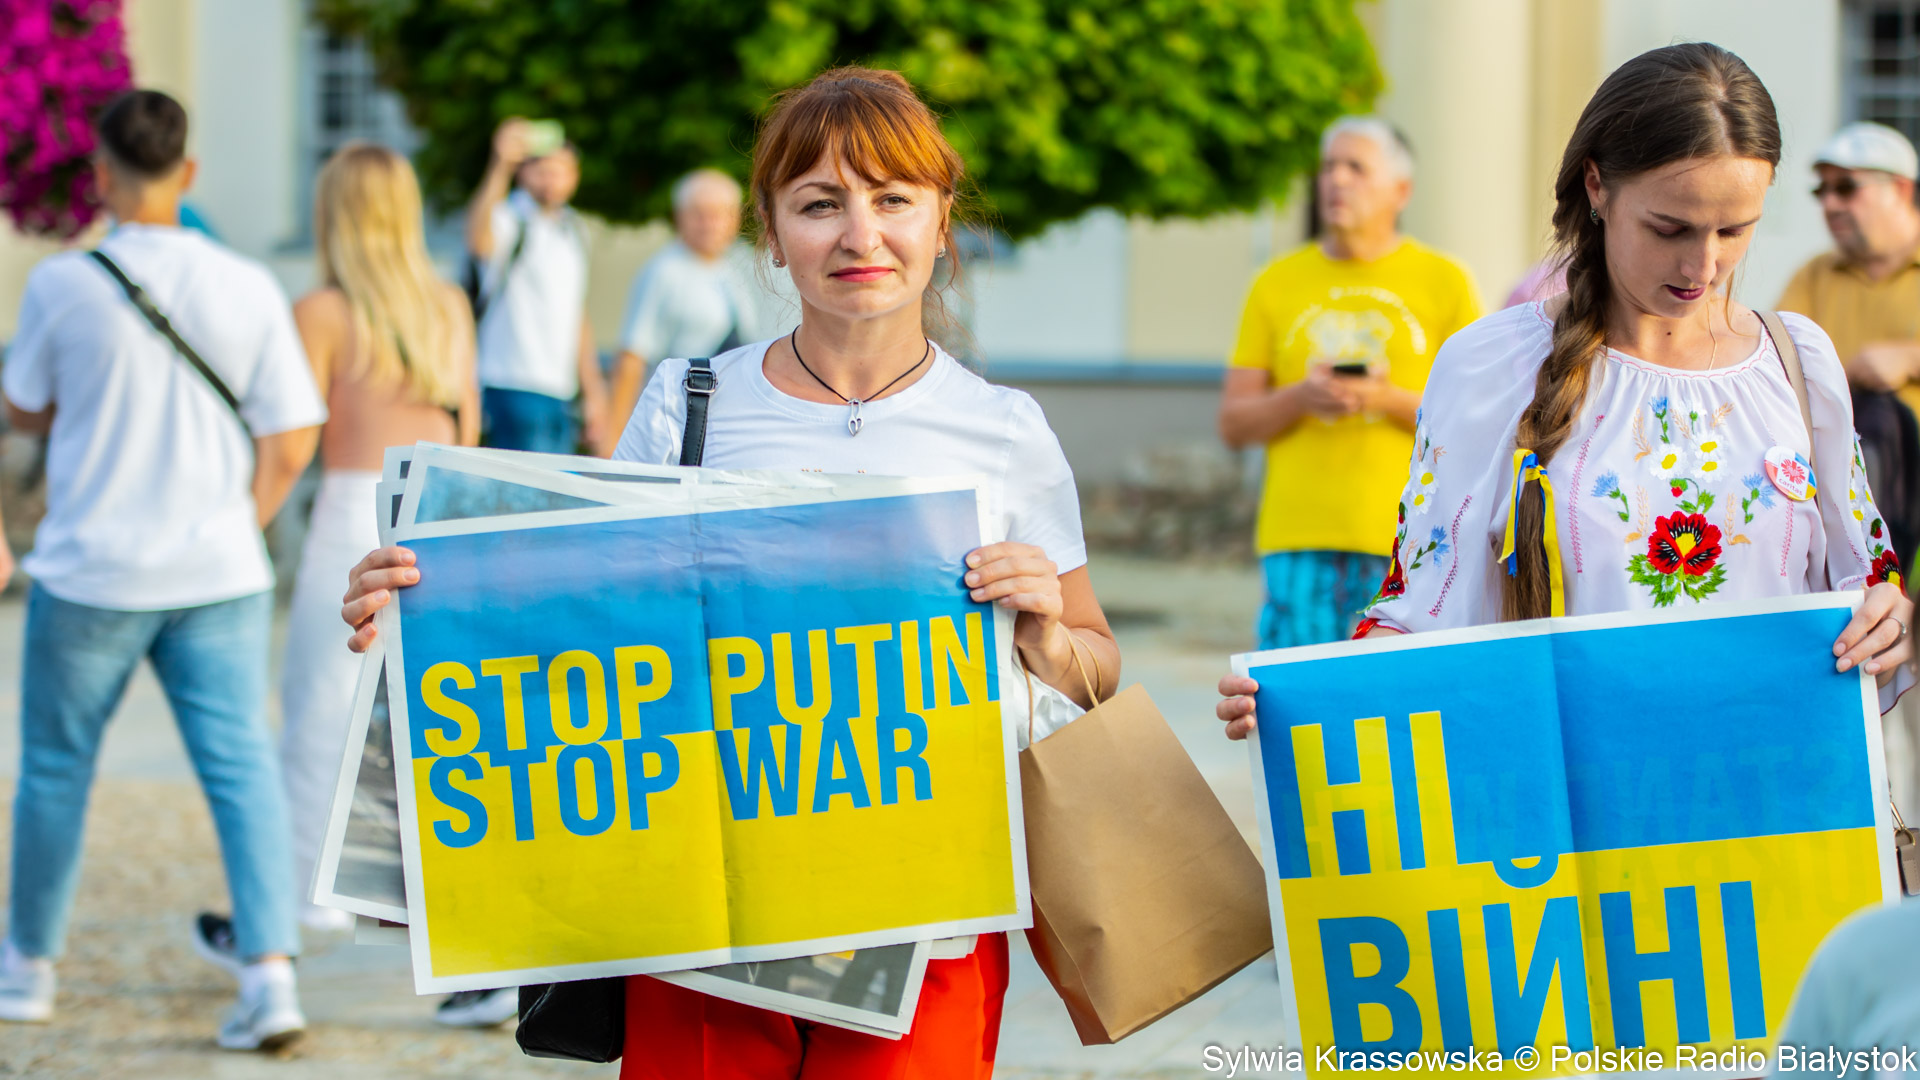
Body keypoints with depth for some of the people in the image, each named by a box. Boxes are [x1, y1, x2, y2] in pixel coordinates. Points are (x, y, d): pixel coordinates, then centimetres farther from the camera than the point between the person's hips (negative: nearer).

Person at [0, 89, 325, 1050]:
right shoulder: (248, 289, -3)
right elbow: (289, 445, -1)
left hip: (92, 574, -1)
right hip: (220, 575, 1)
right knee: (241, 767, 0)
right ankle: (269, 972, -13)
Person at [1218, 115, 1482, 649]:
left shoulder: (1445, 281, 8)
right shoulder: (1278, 283, 14)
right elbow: (1233, 424, 13)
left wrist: (1390, 400, -12)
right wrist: (1301, 396, -8)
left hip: (1408, 537, -2)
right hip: (1298, 535, 2)